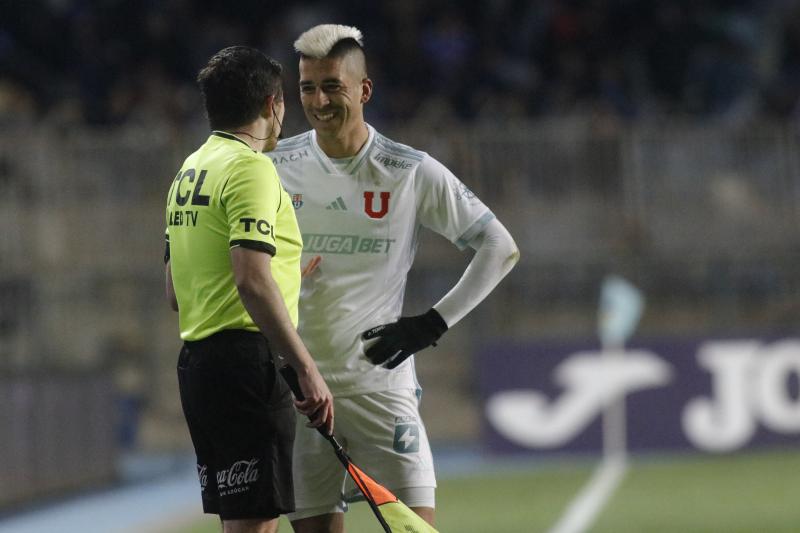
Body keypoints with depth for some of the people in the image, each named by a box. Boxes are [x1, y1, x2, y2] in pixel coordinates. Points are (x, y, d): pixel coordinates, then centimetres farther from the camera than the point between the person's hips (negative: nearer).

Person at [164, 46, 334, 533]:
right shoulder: (251, 169, -11)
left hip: (197, 359, 10)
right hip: (247, 360, -10)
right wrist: (307, 370, -21)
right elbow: (252, 281, -22)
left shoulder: (189, 171, 18)